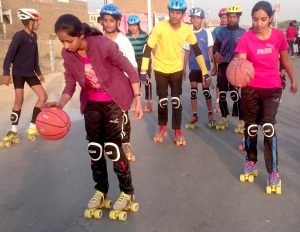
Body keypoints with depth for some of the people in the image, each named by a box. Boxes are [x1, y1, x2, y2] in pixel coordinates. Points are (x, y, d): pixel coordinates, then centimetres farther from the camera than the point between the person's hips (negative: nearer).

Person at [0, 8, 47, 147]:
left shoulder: (34, 36, 7)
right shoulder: (19, 36, -15)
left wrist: (38, 72, 19)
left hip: (30, 73, 7)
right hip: (18, 73, -7)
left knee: (43, 96, -1)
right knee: (19, 101, -8)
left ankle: (32, 128, 9)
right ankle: (13, 132, 7)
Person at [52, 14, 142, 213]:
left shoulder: (104, 45, -26)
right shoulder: (67, 54, -11)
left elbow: (130, 70, -17)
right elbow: (70, 82, -4)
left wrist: (138, 100, -16)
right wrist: (61, 103, -24)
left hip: (114, 101, -5)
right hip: (91, 103, 5)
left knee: (112, 147, -7)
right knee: (94, 148, 9)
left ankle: (128, 192, 13)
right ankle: (101, 190, 30)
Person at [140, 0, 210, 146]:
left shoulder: (187, 30, -11)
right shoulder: (159, 27, -19)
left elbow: (197, 50, -2)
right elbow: (148, 49, -16)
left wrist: (205, 72, -4)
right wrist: (143, 71, -19)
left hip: (177, 69, 1)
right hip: (160, 69, -1)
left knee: (176, 101, -1)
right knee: (162, 101, 5)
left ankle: (177, 131, 14)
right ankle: (162, 127, 27)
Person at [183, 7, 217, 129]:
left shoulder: (206, 33, -2)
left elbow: (211, 51, 0)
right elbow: (187, 53, 8)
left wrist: (214, 65, -4)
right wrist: (183, 68, 7)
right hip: (193, 67, 2)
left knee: (206, 89, 2)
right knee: (193, 90, 3)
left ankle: (210, 114, 14)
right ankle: (194, 116, 12)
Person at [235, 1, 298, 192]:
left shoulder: (278, 35, -6)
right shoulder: (246, 38, -13)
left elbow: (285, 58, 9)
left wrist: (293, 80, 16)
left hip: (273, 88, 0)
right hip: (251, 88, 0)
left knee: (269, 127, -8)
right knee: (251, 126, 12)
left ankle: (274, 170, 4)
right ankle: (251, 160, 34)